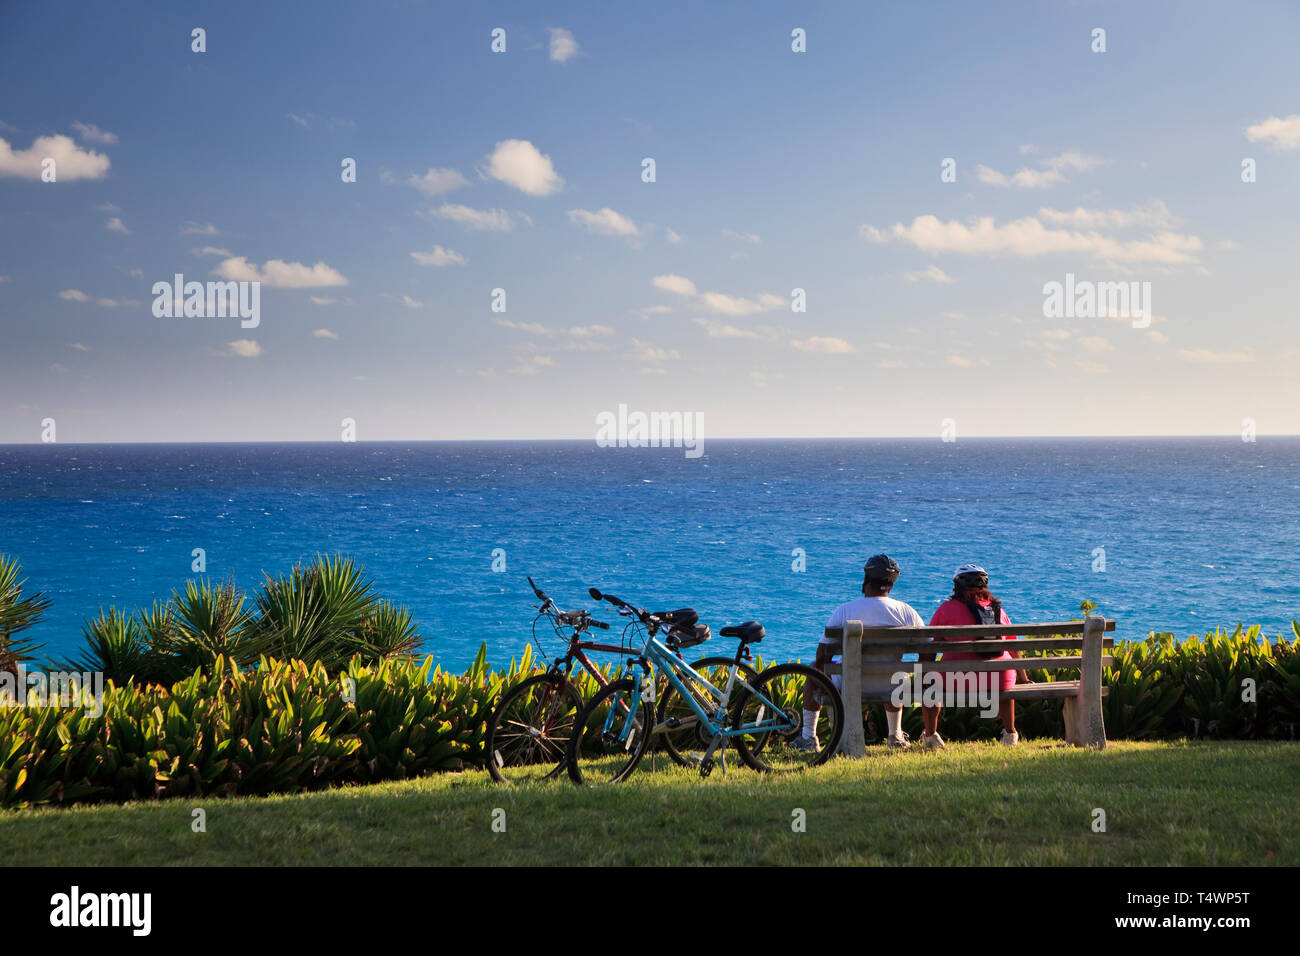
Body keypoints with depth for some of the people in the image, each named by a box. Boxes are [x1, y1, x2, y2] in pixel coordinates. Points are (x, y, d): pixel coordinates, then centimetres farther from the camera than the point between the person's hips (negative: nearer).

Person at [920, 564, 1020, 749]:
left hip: (958, 681, -3)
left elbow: (929, 652, 3)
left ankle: (930, 736, 27)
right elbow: (1014, 650, 23)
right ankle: (1010, 733, 40)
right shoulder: (998, 610, 13)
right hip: (998, 680, 3)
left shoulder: (947, 609, 3)